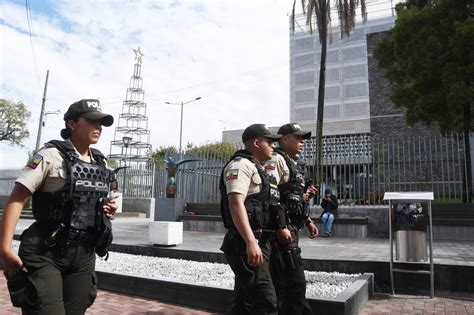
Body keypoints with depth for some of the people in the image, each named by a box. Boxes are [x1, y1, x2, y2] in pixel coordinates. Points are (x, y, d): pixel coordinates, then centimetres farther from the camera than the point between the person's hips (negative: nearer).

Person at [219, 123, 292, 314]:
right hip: (247, 245, -10)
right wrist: (251, 242, -31)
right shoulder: (241, 165, -8)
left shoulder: (257, 169, 24)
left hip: (260, 243, 10)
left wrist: (279, 228, 14)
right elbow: (236, 204, -22)